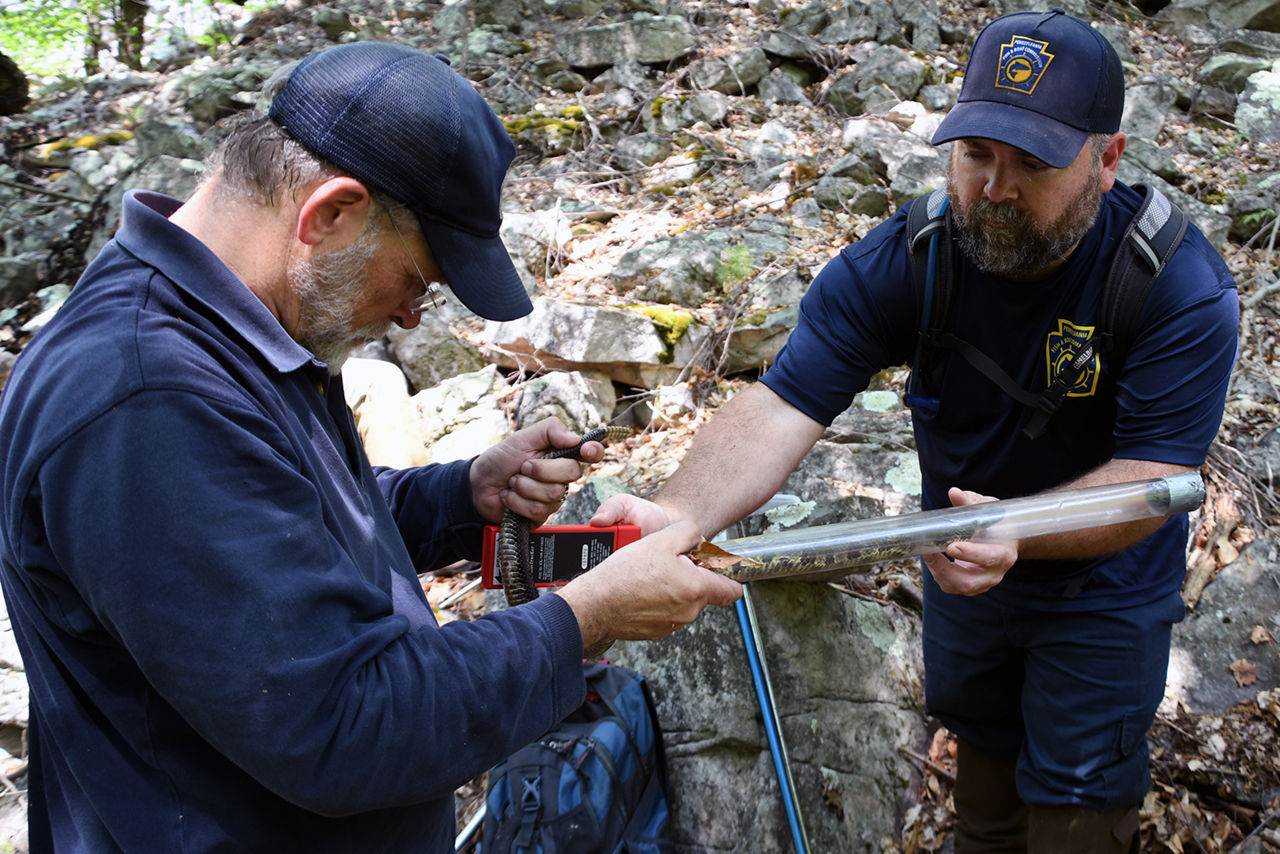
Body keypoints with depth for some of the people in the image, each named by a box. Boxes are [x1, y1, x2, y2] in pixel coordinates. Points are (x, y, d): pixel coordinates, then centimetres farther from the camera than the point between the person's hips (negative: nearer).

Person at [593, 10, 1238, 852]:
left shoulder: (1181, 286, -29)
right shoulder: (903, 261, -23)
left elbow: (1153, 478, -33)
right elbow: (784, 404, -33)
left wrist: (1018, 530, -53)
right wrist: (677, 513, -52)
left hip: (1103, 586, -3)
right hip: (961, 563, 3)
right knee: (983, 748, 28)